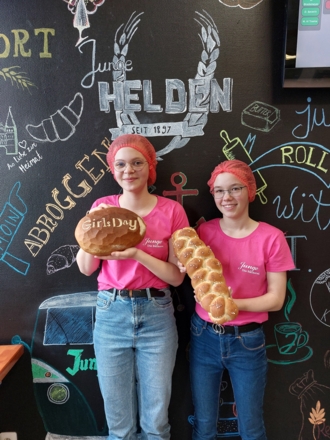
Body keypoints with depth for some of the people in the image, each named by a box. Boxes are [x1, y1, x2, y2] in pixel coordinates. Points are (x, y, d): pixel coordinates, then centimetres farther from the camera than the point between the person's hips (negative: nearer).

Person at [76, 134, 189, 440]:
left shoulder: (171, 211, -6)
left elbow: (177, 276, -7)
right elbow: (85, 268, 1)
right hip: (111, 314, 1)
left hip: (156, 315, -1)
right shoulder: (102, 207, 1)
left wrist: (137, 254, -21)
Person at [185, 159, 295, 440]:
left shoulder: (271, 238, -12)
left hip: (247, 341, -2)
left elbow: (276, 299, -10)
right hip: (204, 336, 2)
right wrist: (190, 271, -17)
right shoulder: (204, 231, -4)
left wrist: (233, 304, -24)